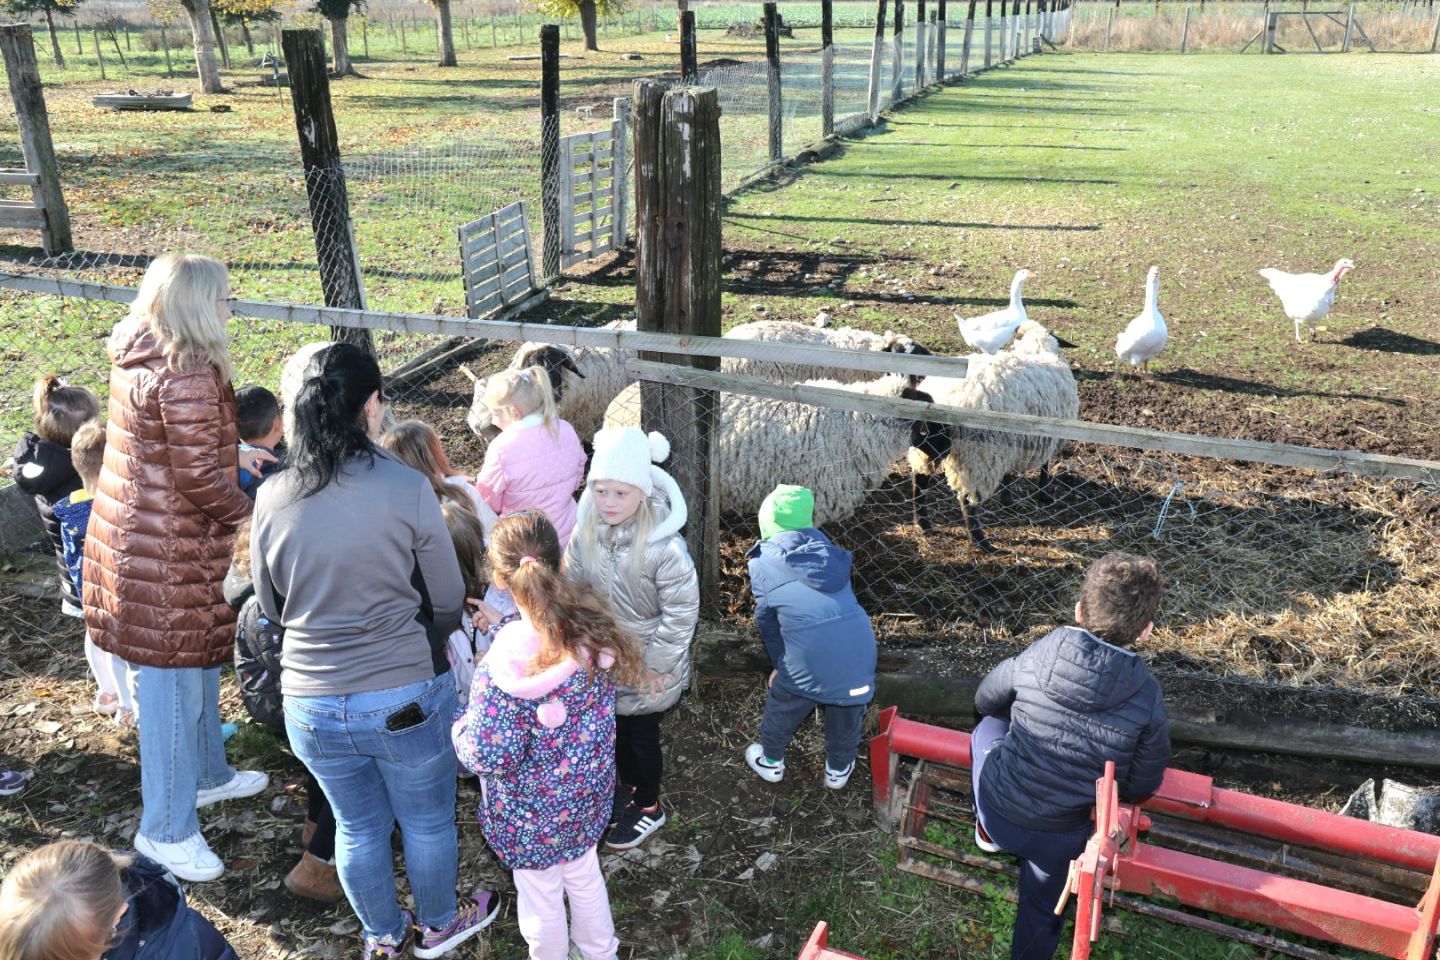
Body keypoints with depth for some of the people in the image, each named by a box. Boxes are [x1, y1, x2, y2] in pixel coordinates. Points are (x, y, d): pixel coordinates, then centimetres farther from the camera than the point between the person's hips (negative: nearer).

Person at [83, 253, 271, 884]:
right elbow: (200, 479, -22)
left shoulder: (137, 359, 7)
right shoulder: (187, 377, -23)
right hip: (170, 554, -10)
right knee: (175, 682, 2)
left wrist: (234, 453, 19)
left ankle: (205, 774, 43)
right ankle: (167, 830, 16)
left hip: (129, 535, 10)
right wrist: (247, 513, -6)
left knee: (200, 662, 24)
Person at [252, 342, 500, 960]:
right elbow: (449, 601, -10)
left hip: (311, 704, 4)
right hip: (406, 697, -3)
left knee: (357, 827, 25)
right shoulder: (406, 489, -19)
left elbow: (271, 606, 5)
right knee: (427, 822, 22)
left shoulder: (273, 496, -8)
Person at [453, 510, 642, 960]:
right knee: (585, 876, 30)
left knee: (541, 899, 21)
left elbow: (490, 756, -28)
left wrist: (459, 729, -5)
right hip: (588, 791, 6)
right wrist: (504, 625, 8)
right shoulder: (592, 621, -16)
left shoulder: (507, 661, -34)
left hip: (534, 813, -6)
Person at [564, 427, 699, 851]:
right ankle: (629, 788, 52)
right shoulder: (586, 531, -13)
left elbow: (681, 613, -23)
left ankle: (648, 808, 41)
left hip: (647, 669, -5)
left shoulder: (665, 547, -31)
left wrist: (655, 665, -17)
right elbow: (572, 586, 2)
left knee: (642, 736, 15)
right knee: (615, 729, 25)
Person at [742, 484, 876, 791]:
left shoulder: (762, 562, 2)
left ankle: (771, 761, 46)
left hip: (807, 655, -3)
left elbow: (766, 618, 9)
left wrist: (779, 664, 24)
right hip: (858, 645, 3)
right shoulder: (825, 547, 12)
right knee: (847, 713, 27)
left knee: (782, 709, 25)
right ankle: (839, 769, 46)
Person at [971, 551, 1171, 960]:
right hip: (1058, 837, 0)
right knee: (1042, 909, 30)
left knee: (989, 726, 29)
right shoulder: (1148, 699, -17)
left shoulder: (1038, 656, -18)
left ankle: (987, 832, 41)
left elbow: (985, 701, 2)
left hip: (996, 810, 0)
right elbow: (1141, 788, -5)